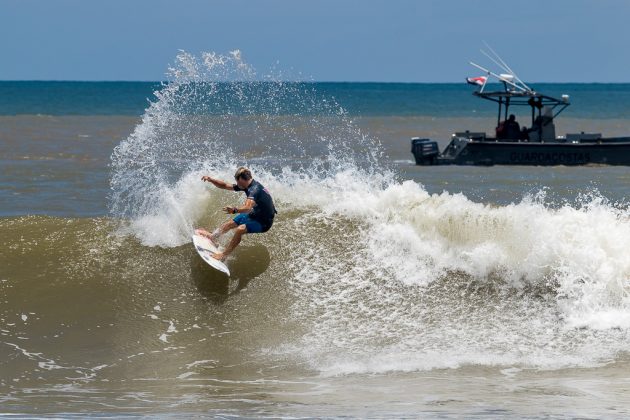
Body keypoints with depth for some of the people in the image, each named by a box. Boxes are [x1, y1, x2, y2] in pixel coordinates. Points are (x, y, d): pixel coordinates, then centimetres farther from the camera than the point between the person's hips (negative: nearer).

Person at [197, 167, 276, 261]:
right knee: (230, 223, 24)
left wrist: (235, 210, -66)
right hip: (256, 214, 10)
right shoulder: (249, 185, -4)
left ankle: (224, 255, -24)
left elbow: (248, 207, -49)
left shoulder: (255, 189, -32)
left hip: (264, 222, -10)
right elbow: (225, 186, 4)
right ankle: (213, 236, 49)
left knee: (240, 229, -31)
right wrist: (210, 180, -8)